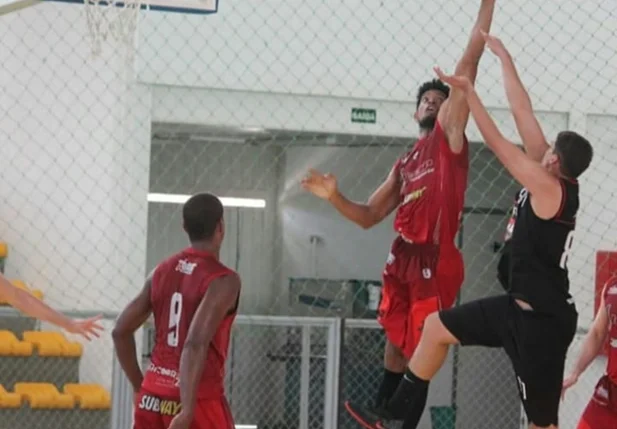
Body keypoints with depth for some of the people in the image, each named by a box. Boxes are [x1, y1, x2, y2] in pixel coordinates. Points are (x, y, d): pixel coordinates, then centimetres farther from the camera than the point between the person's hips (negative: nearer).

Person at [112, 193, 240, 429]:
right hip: (197, 398, -6)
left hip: (154, 395, 7)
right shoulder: (222, 280, -13)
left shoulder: (163, 271, 8)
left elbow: (121, 331, 11)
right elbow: (196, 344, -26)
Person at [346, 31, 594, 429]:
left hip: (544, 318, -10)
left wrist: (468, 89, -8)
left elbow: (498, 143, -15)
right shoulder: (553, 182, 4)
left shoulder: (551, 190, -19)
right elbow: (523, 113, 7)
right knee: (438, 326, 14)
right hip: (520, 306, 10)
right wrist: (504, 58, 12)